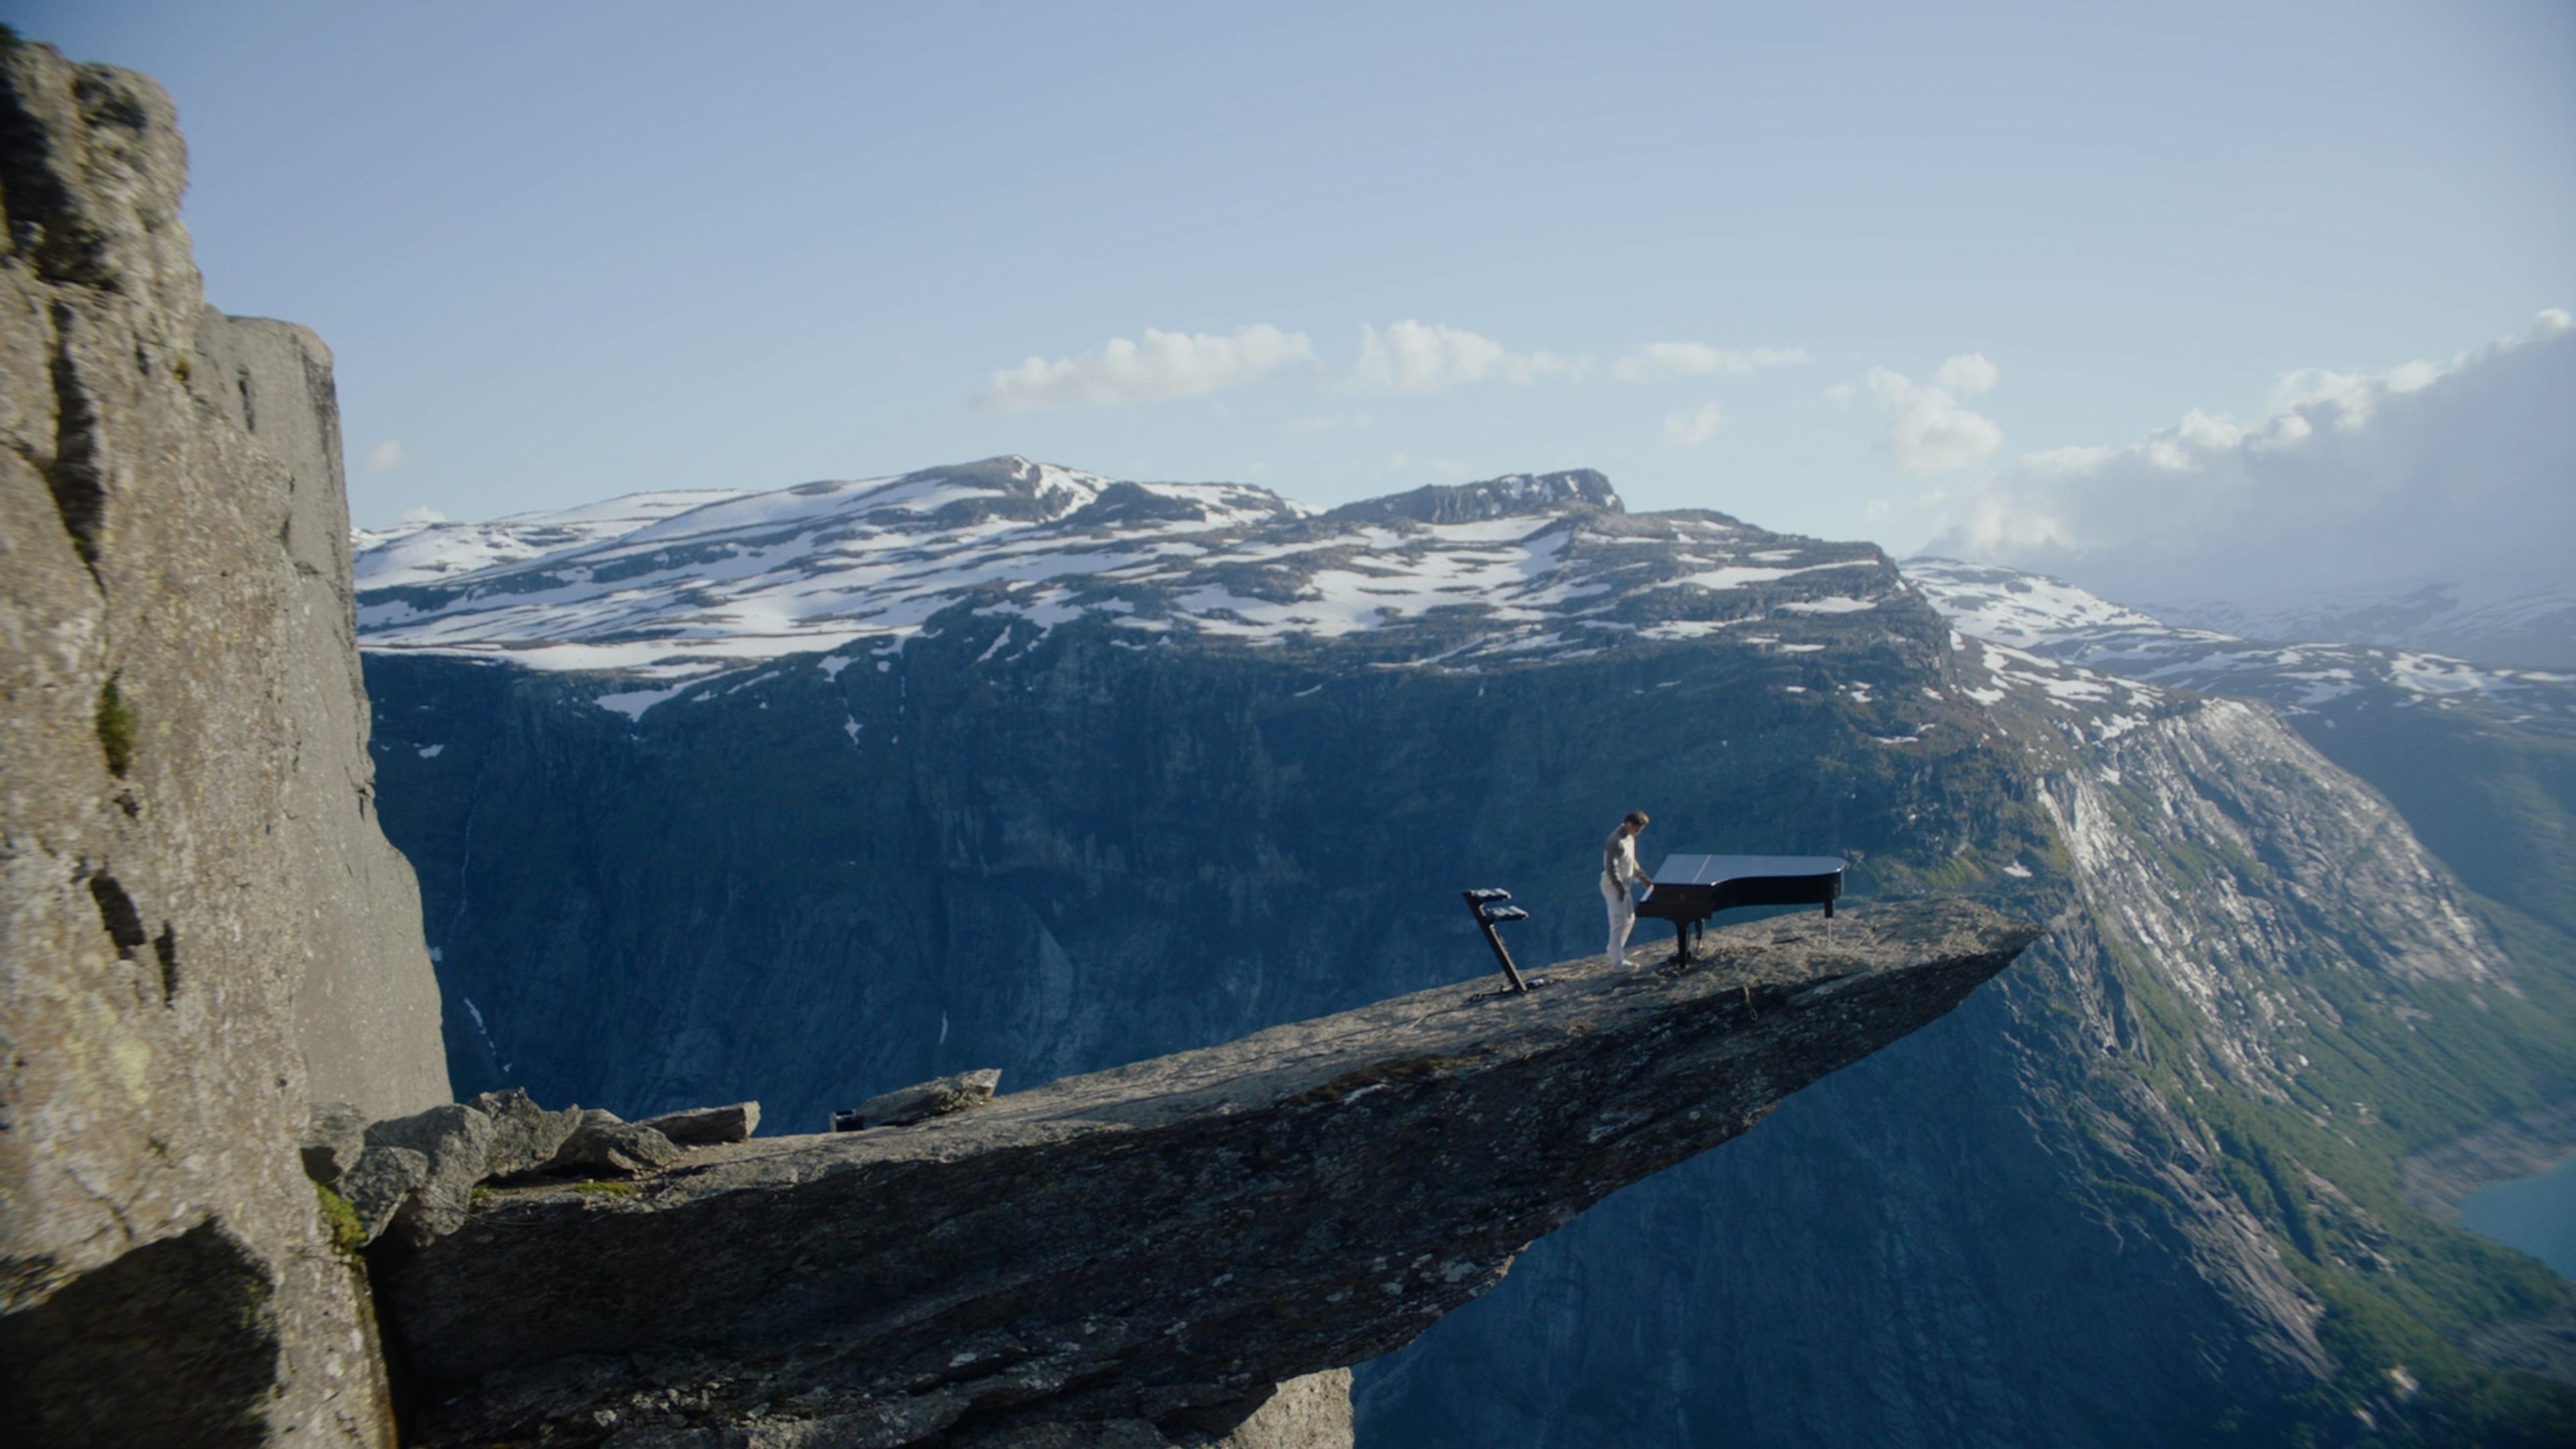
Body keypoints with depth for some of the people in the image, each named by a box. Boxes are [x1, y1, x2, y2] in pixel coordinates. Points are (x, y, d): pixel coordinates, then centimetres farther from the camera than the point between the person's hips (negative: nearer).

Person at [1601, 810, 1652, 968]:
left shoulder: (1630, 838, 9)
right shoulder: (1615, 841, -22)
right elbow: (1611, 868, -25)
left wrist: (1642, 878, 16)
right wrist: (1620, 888, -24)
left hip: (1623, 886, 10)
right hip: (1613, 887, -10)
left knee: (1629, 919, 18)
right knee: (1618, 922, -8)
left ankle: (1615, 951, 31)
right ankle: (1618, 960, -4)